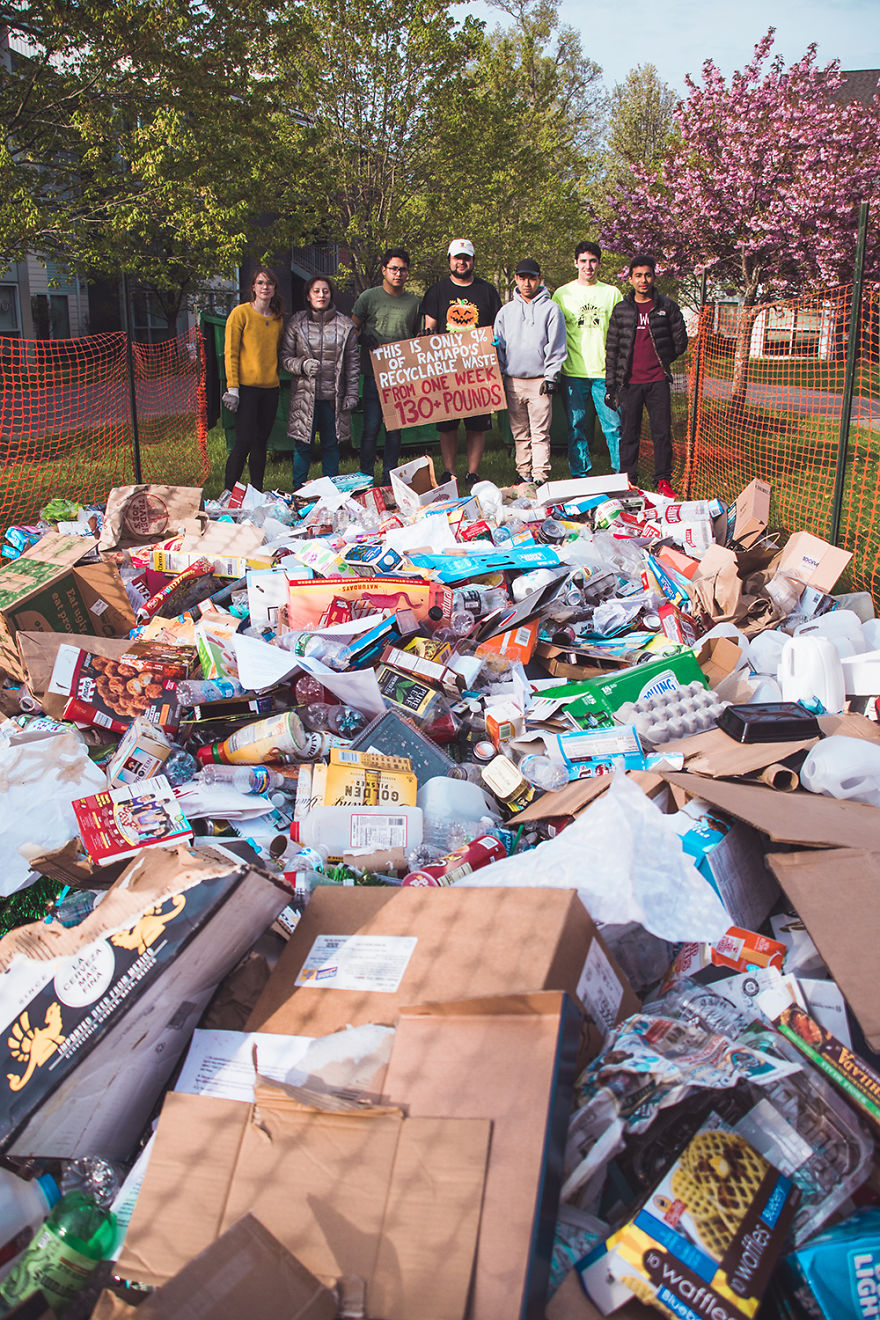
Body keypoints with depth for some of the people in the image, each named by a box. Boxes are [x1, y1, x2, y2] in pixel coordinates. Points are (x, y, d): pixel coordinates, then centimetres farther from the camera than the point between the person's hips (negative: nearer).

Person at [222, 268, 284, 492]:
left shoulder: (278, 318, 13)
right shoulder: (240, 313, -3)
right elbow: (230, 353, -6)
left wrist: (275, 376, 12)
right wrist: (232, 388, -12)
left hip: (270, 388, 5)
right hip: (246, 387, -5)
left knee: (261, 443, 8)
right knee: (244, 442, -9)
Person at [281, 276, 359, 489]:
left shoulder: (345, 325, 4)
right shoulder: (297, 323, 3)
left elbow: (352, 363, 6)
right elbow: (285, 357, 6)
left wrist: (351, 395, 0)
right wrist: (303, 365, -14)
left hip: (333, 396, 1)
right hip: (304, 394, -1)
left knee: (331, 444, 7)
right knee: (303, 445, 2)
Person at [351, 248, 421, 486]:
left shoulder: (414, 302, 11)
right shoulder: (369, 297, 4)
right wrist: (365, 338, -15)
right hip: (374, 374, -2)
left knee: (395, 429, 5)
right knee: (371, 428, -4)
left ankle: (389, 478, 13)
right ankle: (366, 477, 4)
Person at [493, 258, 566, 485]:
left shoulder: (550, 309, 1)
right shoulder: (506, 311, 13)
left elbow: (556, 347, -1)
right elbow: (498, 345, 17)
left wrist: (551, 376, -7)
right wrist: (498, 375, 6)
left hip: (539, 381, -4)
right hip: (512, 381, 4)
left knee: (540, 433, -6)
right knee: (519, 432, 8)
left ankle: (540, 477, -6)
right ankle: (524, 474, 16)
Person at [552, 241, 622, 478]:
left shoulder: (612, 293, 9)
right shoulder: (562, 294, 8)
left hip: (605, 371, 0)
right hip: (573, 372, 0)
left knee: (614, 425, -2)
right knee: (577, 427, 4)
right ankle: (580, 474, 14)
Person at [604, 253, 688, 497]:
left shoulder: (667, 307, 5)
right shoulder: (621, 310, 7)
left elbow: (680, 342, 12)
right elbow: (611, 349, 8)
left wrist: (661, 361, 15)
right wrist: (610, 385, 4)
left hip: (658, 381, 0)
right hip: (629, 382, 0)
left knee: (662, 431, 0)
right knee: (629, 433, 3)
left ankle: (663, 480, 8)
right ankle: (627, 480, 11)